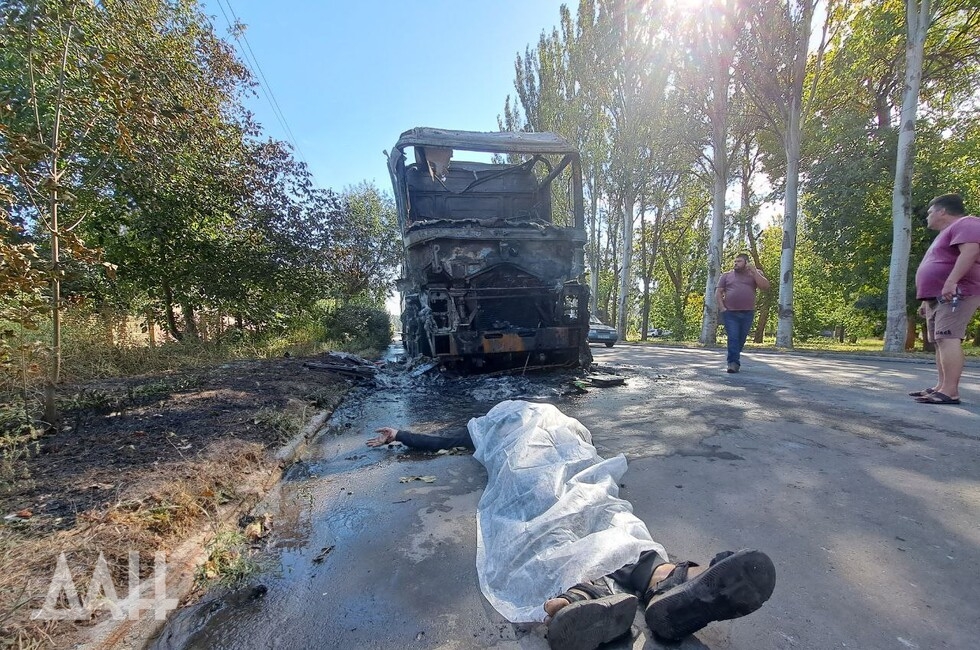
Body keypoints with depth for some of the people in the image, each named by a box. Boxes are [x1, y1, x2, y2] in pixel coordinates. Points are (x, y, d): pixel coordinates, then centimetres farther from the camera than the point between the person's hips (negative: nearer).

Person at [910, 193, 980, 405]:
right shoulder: (947, 233, 29)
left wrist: (951, 281, -33)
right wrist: (926, 300, 27)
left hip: (956, 293, -11)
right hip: (939, 296, 11)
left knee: (948, 338, -19)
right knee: (940, 341, 7)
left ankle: (950, 391, -24)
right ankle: (941, 387, 9)